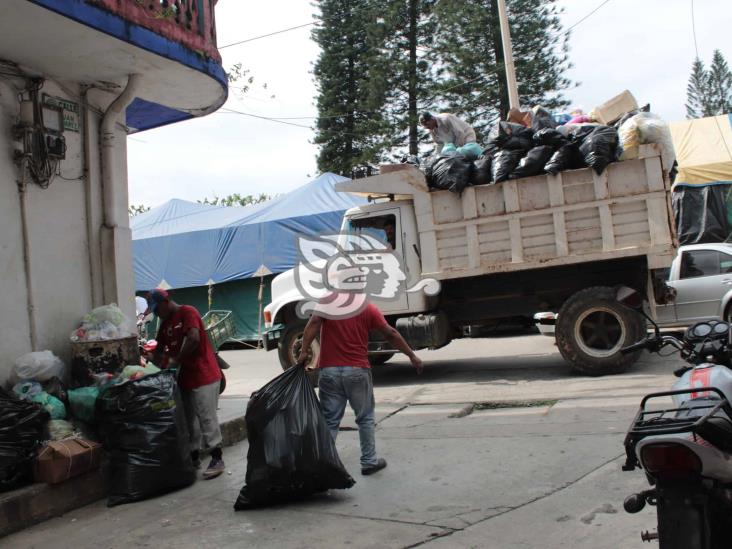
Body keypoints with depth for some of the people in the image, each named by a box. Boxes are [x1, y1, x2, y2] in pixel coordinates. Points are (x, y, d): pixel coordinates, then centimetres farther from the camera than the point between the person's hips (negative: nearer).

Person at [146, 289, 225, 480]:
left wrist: (176, 360, -19)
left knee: (206, 417, -8)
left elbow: (194, 339, -24)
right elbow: (159, 349, 19)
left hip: (204, 375, -9)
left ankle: (217, 458, -3)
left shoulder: (187, 312, -11)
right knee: (189, 418, 12)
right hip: (185, 376, 9)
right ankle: (194, 456, 22)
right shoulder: (165, 325, 15)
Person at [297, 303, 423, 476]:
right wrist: (412, 356, 9)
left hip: (329, 370, 1)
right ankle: (369, 461, 19)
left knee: (330, 421, 7)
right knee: (365, 419, 14)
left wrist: (304, 351, -18)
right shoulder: (368, 308, 1)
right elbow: (391, 334, 2)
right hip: (357, 371, -1)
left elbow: (314, 322, -16)